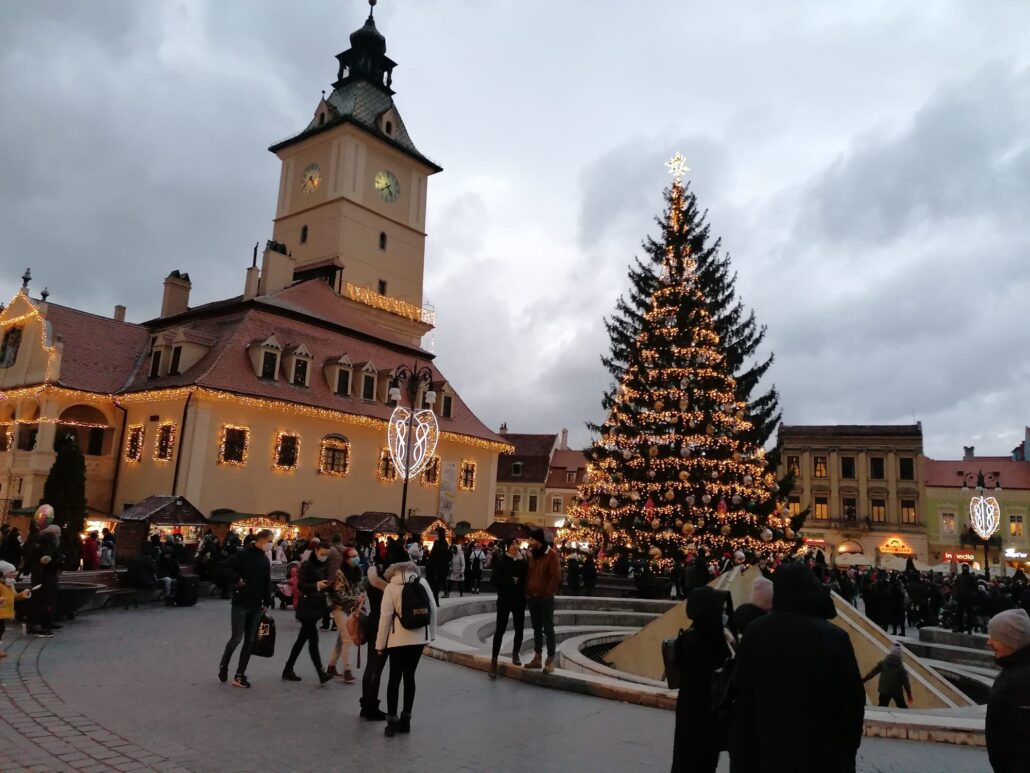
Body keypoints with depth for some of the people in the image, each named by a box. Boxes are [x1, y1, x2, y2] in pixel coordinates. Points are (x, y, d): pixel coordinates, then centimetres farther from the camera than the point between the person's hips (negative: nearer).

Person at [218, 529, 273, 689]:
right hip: (240, 604, -6)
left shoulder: (265, 560, 9)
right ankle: (223, 665, 24)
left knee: (250, 641, 6)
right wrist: (237, 579, -19)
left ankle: (239, 676, 14)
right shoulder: (242, 554, -10)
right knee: (237, 638, -3)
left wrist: (267, 602, 7)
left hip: (256, 606, 6)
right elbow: (225, 567, -14)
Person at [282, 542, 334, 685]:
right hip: (307, 607, -7)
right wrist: (317, 585, -25)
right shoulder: (307, 565, -10)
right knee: (314, 639, -9)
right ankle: (321, 674, -10)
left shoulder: (325, 566, 10)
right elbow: (300, 585, -13)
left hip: (318, 605, 7)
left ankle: (288, 670, 23)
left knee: (302, 639, 13)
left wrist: (329, 585, -4)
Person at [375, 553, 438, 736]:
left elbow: (386, 616, -7)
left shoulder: (391, 586, -4)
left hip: (399, 638, -3)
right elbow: (433, 609, 4)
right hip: (419, 637, 3)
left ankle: (392, 721, 9)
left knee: (395, 677, 8)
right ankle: (405, 719, 17)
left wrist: (380, 643, -1)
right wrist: (431, 633, 14)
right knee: (409, 676, 13)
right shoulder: (422, 582, 3)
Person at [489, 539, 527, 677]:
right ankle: (494, 661, 1)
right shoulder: (500, 560, -6)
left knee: (519, 628, 8)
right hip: (504, 599, -3)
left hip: (519, 599, 3)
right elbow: (495, 579, -9)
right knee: (500, 630, -3)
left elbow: (526, 576, -5)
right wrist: (511, 580, -14)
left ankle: (515, 653, 29)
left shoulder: (521, 560, 5)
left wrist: (520, 561, -14)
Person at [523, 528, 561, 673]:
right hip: (532, 597, 6)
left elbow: (556, 577, -14)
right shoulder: (532, 554, 10)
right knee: (537, 628, 12)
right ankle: (537, 658, 18)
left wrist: (547, 594, -14)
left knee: (548, 629, -3)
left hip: (546, 598, -6)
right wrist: (528, 592, 5)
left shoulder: (552, 555, -10)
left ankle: (550, 661, 0)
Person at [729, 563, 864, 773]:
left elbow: (741, 693, 0)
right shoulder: (834, 637, -18)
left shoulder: (756, 632, -8)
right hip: (823, 755, -2)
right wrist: (849, 747, 7)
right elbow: (853, 699, -10)